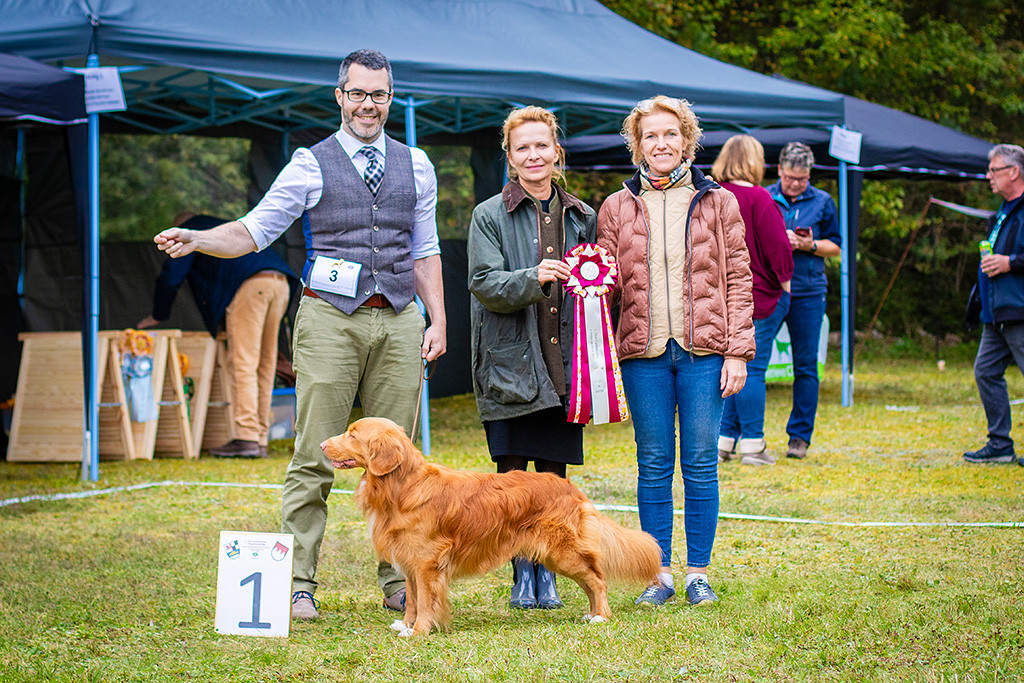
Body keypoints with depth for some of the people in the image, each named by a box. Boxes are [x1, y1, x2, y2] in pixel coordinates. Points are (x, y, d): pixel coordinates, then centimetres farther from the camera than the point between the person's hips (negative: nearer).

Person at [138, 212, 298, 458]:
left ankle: (246, 437, -15)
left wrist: (157, 315, 25)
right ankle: (260, 440, 8)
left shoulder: (190, 231, 17)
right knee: (265, 365, 9)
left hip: (249, 285, -8)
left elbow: (171, 275, 11)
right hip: (281, 283, 8)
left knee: (243, 364, -9)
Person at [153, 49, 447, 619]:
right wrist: (195, 239, -15)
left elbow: (425, 252, 17)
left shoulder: (416, 165, 14)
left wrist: (438, 320, 7)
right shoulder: (311, 165, 5)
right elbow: (253, 230, 2)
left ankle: (399, 585, 11)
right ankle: (298, 583, -1)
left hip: (398, 321, 3)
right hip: (330, 320, -3)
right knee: (315, 457, -5)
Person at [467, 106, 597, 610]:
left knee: (554, 472, 4)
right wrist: (533, 279, -25)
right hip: (511, 362, -3)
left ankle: (548, 572, 13)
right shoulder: (490, 216, 2)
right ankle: (522, 573, 7)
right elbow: (484, 284, -8)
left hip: (563, 364, 3)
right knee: (512, 473, -2)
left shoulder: (580, 217, 12)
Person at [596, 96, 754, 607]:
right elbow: (609, 285, 14)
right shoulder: (617, 208, 10)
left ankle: (698, 573, 10)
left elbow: (738, 278, 5)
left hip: (704, 350, -1)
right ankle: (659, 574, 12)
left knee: (701, 463, 1)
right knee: (653, 464, 4)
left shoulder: (717, 202, 7)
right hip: (644, 352, 1)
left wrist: (738, 351, -2)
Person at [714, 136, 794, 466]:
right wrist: (784, 281, -2)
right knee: (752, 369, -2)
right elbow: (777, 245, -14)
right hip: (759, 296, -6)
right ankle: (752, 445, 2)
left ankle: (724, 441, 14)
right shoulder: (758, 198, -14)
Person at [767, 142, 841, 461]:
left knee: (805, 366, 1)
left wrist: (810, 245, -9)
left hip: (808, 293, 0)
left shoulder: (823, 202, 8)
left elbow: (835, 246, 10)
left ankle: (800, 435, 8)